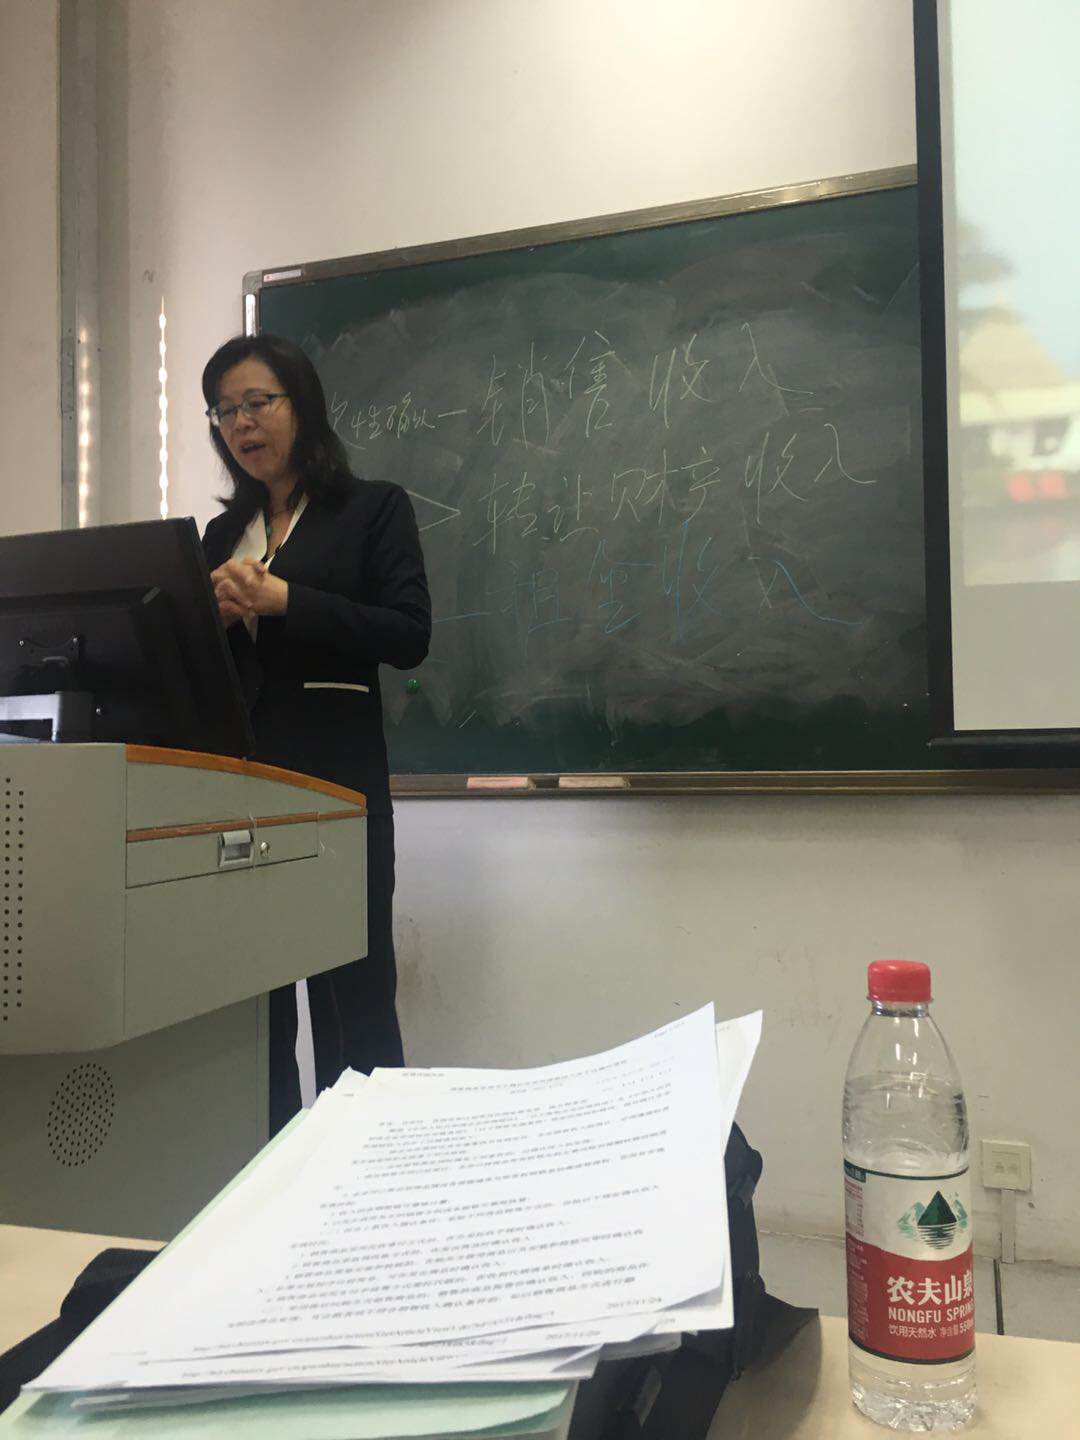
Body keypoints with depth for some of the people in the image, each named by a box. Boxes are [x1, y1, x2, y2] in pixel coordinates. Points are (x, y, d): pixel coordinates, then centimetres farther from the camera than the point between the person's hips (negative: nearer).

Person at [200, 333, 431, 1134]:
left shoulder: (374, 509, 4)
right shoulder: (223, 533, 19)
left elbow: (410, 637, -9)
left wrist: (282, 599, -13)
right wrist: (216, 612, -3)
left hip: (334, 778, -5)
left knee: (352, 993, 0)